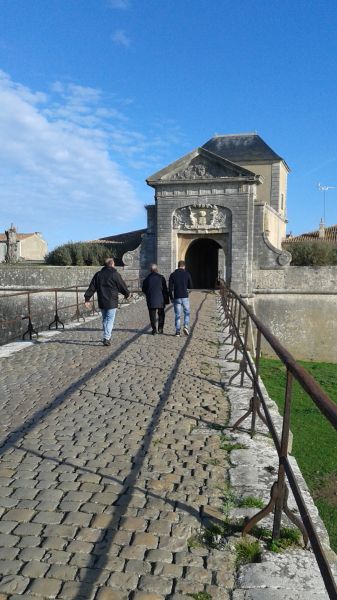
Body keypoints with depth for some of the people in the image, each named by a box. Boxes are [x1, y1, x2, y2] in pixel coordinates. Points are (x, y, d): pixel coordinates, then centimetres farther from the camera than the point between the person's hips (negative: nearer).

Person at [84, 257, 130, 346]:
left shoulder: (98, 274, 6)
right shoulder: (115, 274, -7)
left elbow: (91, 288, 4)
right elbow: (122, 286, -1)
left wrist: (87, 299, 6)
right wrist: (127, 294, 18)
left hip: (101, 302, 5)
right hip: (112, 302, -5)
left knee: (104, 319, 17)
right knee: (110, 320, -2)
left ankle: (106, 337, 24)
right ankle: (106, 338, -11)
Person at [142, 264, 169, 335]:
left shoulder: (147, 278, 1)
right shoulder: (161, 277, -2)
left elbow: (143, 289, 6)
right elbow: (165, 290, -4)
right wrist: (166, 300, 0)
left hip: (150, 300, 0)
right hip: (160, 300, 0)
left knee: (152, 315, 6)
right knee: (161, 314, 14)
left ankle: (154, 329, 2)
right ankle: (160, 329, 12)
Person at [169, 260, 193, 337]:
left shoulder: (172, 275, 1)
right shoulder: (187, 274, -1)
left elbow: (170, 288, 0)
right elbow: (191, 286, 3)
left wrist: (171, 298, 9)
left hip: (176, 298, 1)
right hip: (185, 297, -1)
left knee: (177, 314, 7)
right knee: (187, 313, 13)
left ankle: (177, 331, 6)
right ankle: (186, 326, -6)